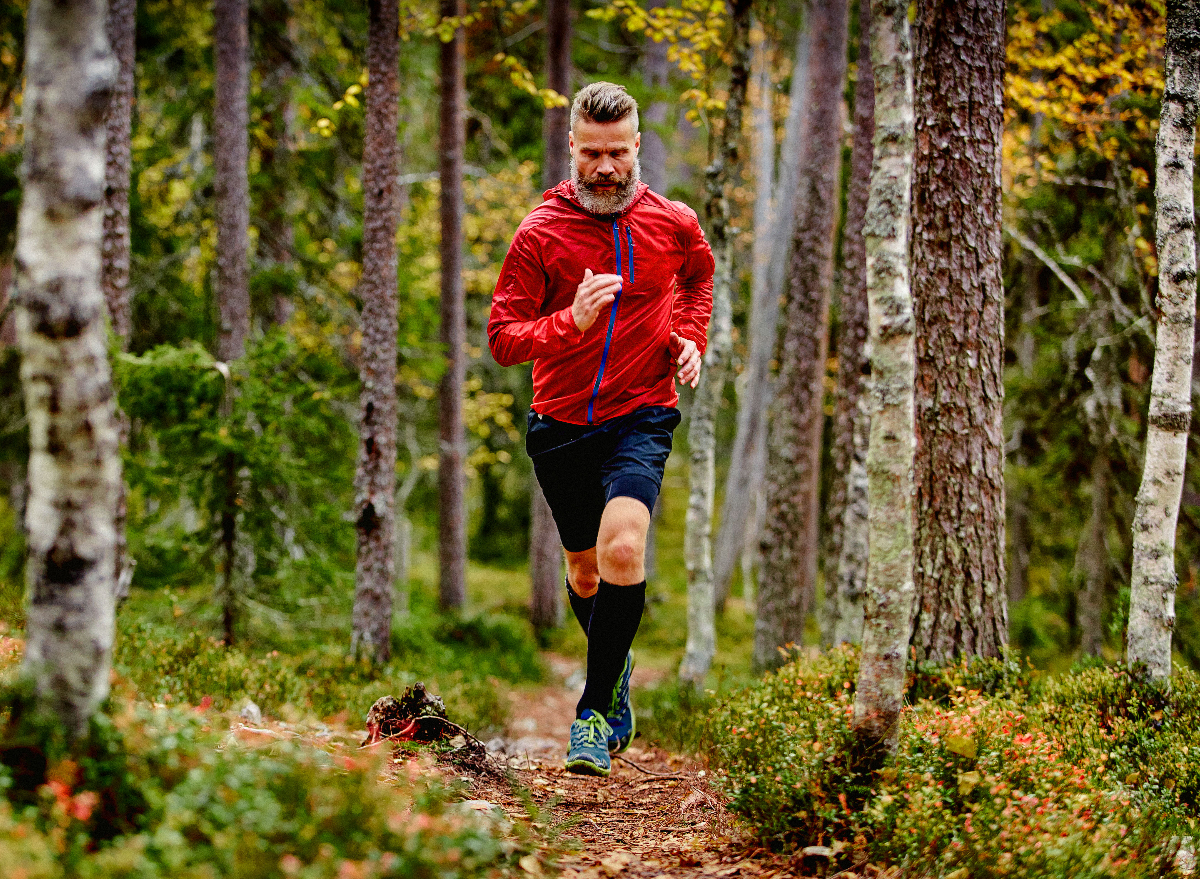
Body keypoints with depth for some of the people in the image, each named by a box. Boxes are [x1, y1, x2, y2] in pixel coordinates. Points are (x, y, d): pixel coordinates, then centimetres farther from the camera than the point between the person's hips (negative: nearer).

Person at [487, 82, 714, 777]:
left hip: (642, 416, -1)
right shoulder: (540, 233, -8)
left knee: (623, 548, -26)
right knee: (584, 568, 17)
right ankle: (617, 670, 48)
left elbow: (700, 275, 23)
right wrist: (572, 320, -28)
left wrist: (691, 336, 7)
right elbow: (503, 339, -11)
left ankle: (596, 712, -15)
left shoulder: (675, 224, -2)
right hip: (560, 423, 1)